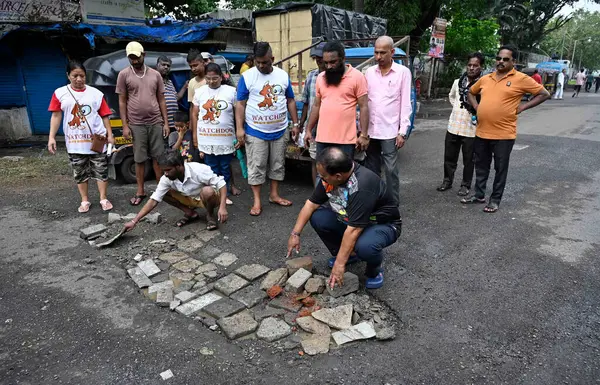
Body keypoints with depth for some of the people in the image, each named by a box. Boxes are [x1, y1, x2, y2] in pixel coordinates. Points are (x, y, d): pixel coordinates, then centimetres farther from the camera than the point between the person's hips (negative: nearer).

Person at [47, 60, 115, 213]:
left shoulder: (96, 93, 3)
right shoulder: (60, 93, 3)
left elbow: (104, 116, 5)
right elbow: (56, 116, 4)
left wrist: (109, 134, -1)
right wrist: (51, 137, -2)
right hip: (74, 142, 1)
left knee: (101, 171, 4)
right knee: (80, 173, 10)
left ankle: (103, 199, 15)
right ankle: (85, 201, 22)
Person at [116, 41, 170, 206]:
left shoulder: (155, 74, 7)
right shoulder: (124, 74, 1)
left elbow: (161, 100, 9)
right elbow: (122, 102, 2)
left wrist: (166, 122, 3)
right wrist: (125, 125, -4)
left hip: (156, 123, 1)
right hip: (136, 124, -1)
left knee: (158, 157, 6)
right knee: (139, 159, 5)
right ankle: (140, 191, 15)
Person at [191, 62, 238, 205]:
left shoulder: (231, 91, -1)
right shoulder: (200, 92, 4)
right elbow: (194, 114, 9)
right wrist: (195, 135, 6)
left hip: (226, 138, -1)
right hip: (206, 139, 1)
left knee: (225, 168, 9)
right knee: (211, 169, 9)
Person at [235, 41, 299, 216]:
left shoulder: (283, 75, 4)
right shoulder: (247, 76, -6)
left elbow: (290, 101, 11)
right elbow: (240, 104, -5)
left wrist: (296, 123, 7)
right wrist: (239, 128, -11)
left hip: (279, 130, 4)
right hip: (255, 131, -3)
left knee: (278, 164, 13)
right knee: (256, 167, 2)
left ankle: (274, 195, 28)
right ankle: (257, 201, 11)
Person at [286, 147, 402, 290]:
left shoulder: (362, 186, -37)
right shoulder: (331, 177, -14)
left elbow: (353, 230, -35)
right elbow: (311, 203, -4)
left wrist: (340, 264, -30)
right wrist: (295, 234, -7)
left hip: (383, 224, -7)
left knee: (364, 246, -38)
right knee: (317, 217, -12)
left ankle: (375, 270, -2)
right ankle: (348, 254, 9)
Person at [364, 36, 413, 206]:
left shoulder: (403, 72, -2)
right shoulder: (369, 72, 9)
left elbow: (405, 104, -4)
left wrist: (402, 132, -10)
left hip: (390, 131, -4)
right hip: (370, 130, 4)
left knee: (391, 169, -1)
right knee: (371, 169, 12)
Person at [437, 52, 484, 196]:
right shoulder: (458, 82, 5)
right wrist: (456, 107, 11)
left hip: (471, 129, -4)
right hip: (453, 126, 4)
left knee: (468, 160, 7)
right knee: (449, 157, 14)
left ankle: (466, 185, 22)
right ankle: (447, 180, 30)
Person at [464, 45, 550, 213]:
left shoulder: (521, 79, -5)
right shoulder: (485, 79, 9)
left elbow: (544, 94, -2)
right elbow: (471, 92, 26)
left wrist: (522, 107, -8)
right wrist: (476, 106, 9)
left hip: (504, 134, -5)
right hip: (481, 132, 5)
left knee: (500, 169, 7)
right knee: (481, 166, 15)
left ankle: (495, 200, 18)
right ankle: (479, 195, 29)